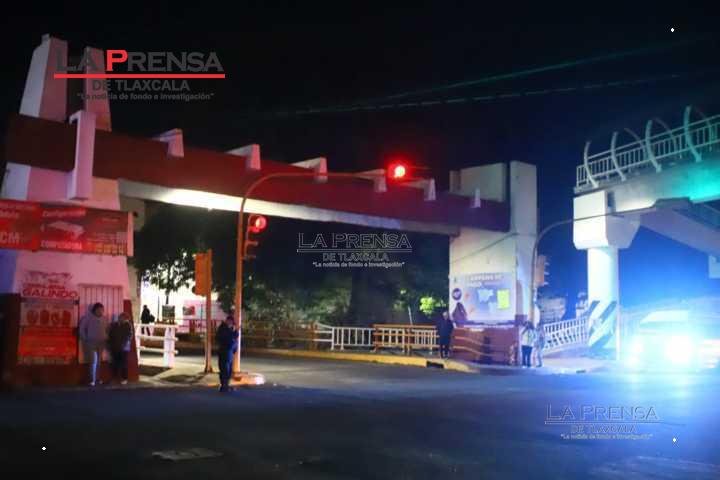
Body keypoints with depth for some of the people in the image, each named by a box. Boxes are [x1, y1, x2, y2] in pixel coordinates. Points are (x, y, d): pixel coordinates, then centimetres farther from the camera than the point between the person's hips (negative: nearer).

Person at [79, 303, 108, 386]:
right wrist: (85, 339, -4)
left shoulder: (103, 318, 7)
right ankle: (92, 380, -8)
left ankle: (96, 379, 18)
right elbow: (82, 328, -3)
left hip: (101, 343, 5)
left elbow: (106, 329, 16)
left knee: (98, 361, 10)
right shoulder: (88, 317, -7)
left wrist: (106, 338, 6)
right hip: (91, 343, -5)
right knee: (93, 361, -11)